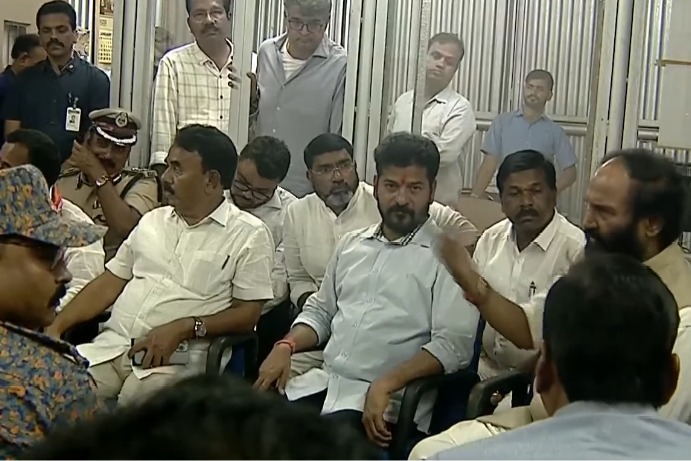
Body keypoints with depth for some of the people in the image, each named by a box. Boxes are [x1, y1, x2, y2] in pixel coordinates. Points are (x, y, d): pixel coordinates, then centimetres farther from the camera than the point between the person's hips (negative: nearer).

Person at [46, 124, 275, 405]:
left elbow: (248, 314, -4)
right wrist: (56, 327, 6)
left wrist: (183, 328, -17)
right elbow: (108, 284, 19)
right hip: (112, 346, 5)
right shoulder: (152, 220, 19)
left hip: (178, 359, -5)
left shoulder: (249, 234, 0)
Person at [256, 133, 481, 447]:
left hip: (390, 397, -6)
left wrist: (386, 384, -22)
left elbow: (453, 344, -12)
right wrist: (285, 346, 4)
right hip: (324, 380, 6)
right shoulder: (351, 244, 17)